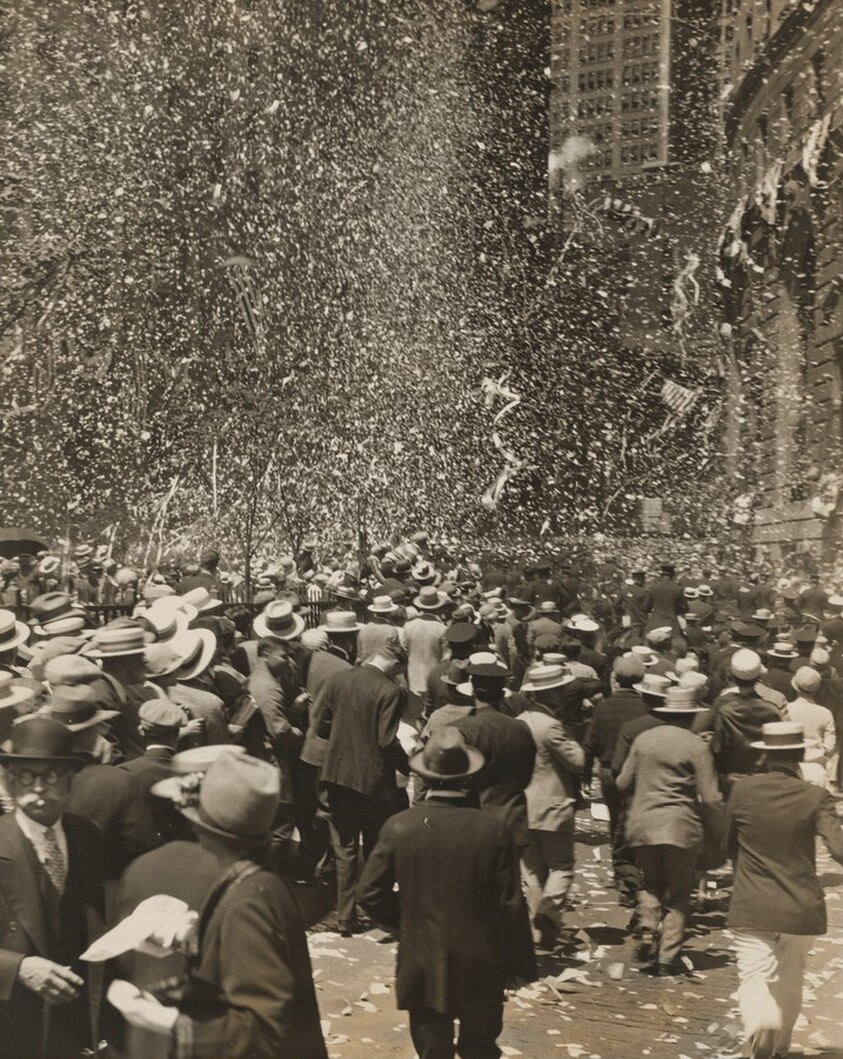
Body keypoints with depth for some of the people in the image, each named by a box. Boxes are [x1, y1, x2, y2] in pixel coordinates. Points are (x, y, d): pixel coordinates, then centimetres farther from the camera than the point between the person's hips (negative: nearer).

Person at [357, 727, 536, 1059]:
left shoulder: (399, 827, -12)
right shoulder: (494, 830, -13)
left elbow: (369, 894, -7)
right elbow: (511, 906, -9)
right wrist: (519, 964, 4)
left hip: (423, 967, 0)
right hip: (481, 968, 0)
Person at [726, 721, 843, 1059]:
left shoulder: (743, 790, -6)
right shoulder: (815, 797, -10)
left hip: (751, 906, -1)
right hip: (801, 907, 1)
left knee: (755, 977, 2)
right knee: (789, 982, 20)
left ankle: (760, 1024, -27)